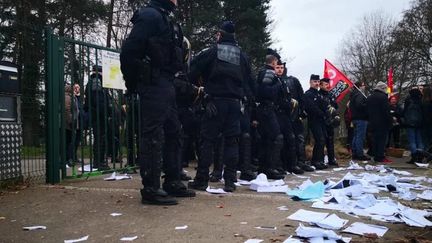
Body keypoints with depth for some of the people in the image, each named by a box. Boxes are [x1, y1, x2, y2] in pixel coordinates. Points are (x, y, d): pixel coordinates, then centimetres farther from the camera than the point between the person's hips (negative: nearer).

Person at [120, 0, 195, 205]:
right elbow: (129, 51, -16)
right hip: (153, 84, -10)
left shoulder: (165, 19, 21)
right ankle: (151, 189, -3)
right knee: (153, 135, -8)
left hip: (166, 84, 10)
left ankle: (172, 182, 22)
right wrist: (133, 82, -8)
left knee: (173, 132, 13)